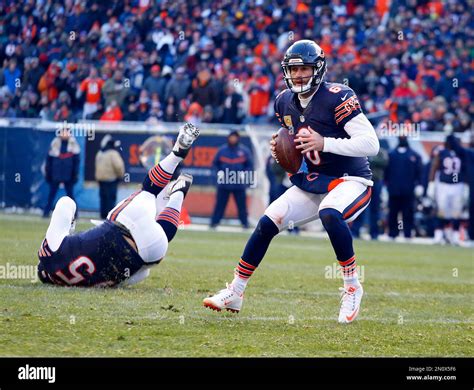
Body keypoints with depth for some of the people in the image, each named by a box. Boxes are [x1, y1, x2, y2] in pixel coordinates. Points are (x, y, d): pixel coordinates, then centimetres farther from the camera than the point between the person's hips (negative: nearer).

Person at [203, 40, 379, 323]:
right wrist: (279, 148, -2)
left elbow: (371, 143, -23)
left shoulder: (337, 98, -18)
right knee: (267, 223, -2)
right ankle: (235, 294, 10)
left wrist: (324, 143, -29)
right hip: (311, 183, 7)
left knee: (330, 214, -37)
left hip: (350, 181, -7)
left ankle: (353, 287, -21)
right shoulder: (285, 102, 4)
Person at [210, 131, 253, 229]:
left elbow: (250, 165, 7)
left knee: (242, 204, 2)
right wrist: (219, 172, -4)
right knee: (220, 204, 0)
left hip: (239, 184, 0)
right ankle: (214, 222, 3)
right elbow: (215, 163, 12)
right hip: (223, 183, 0)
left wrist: (244, 173, -8)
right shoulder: (222, 150, 5)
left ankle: (245, 223, 11)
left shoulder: (244, 151, 3)